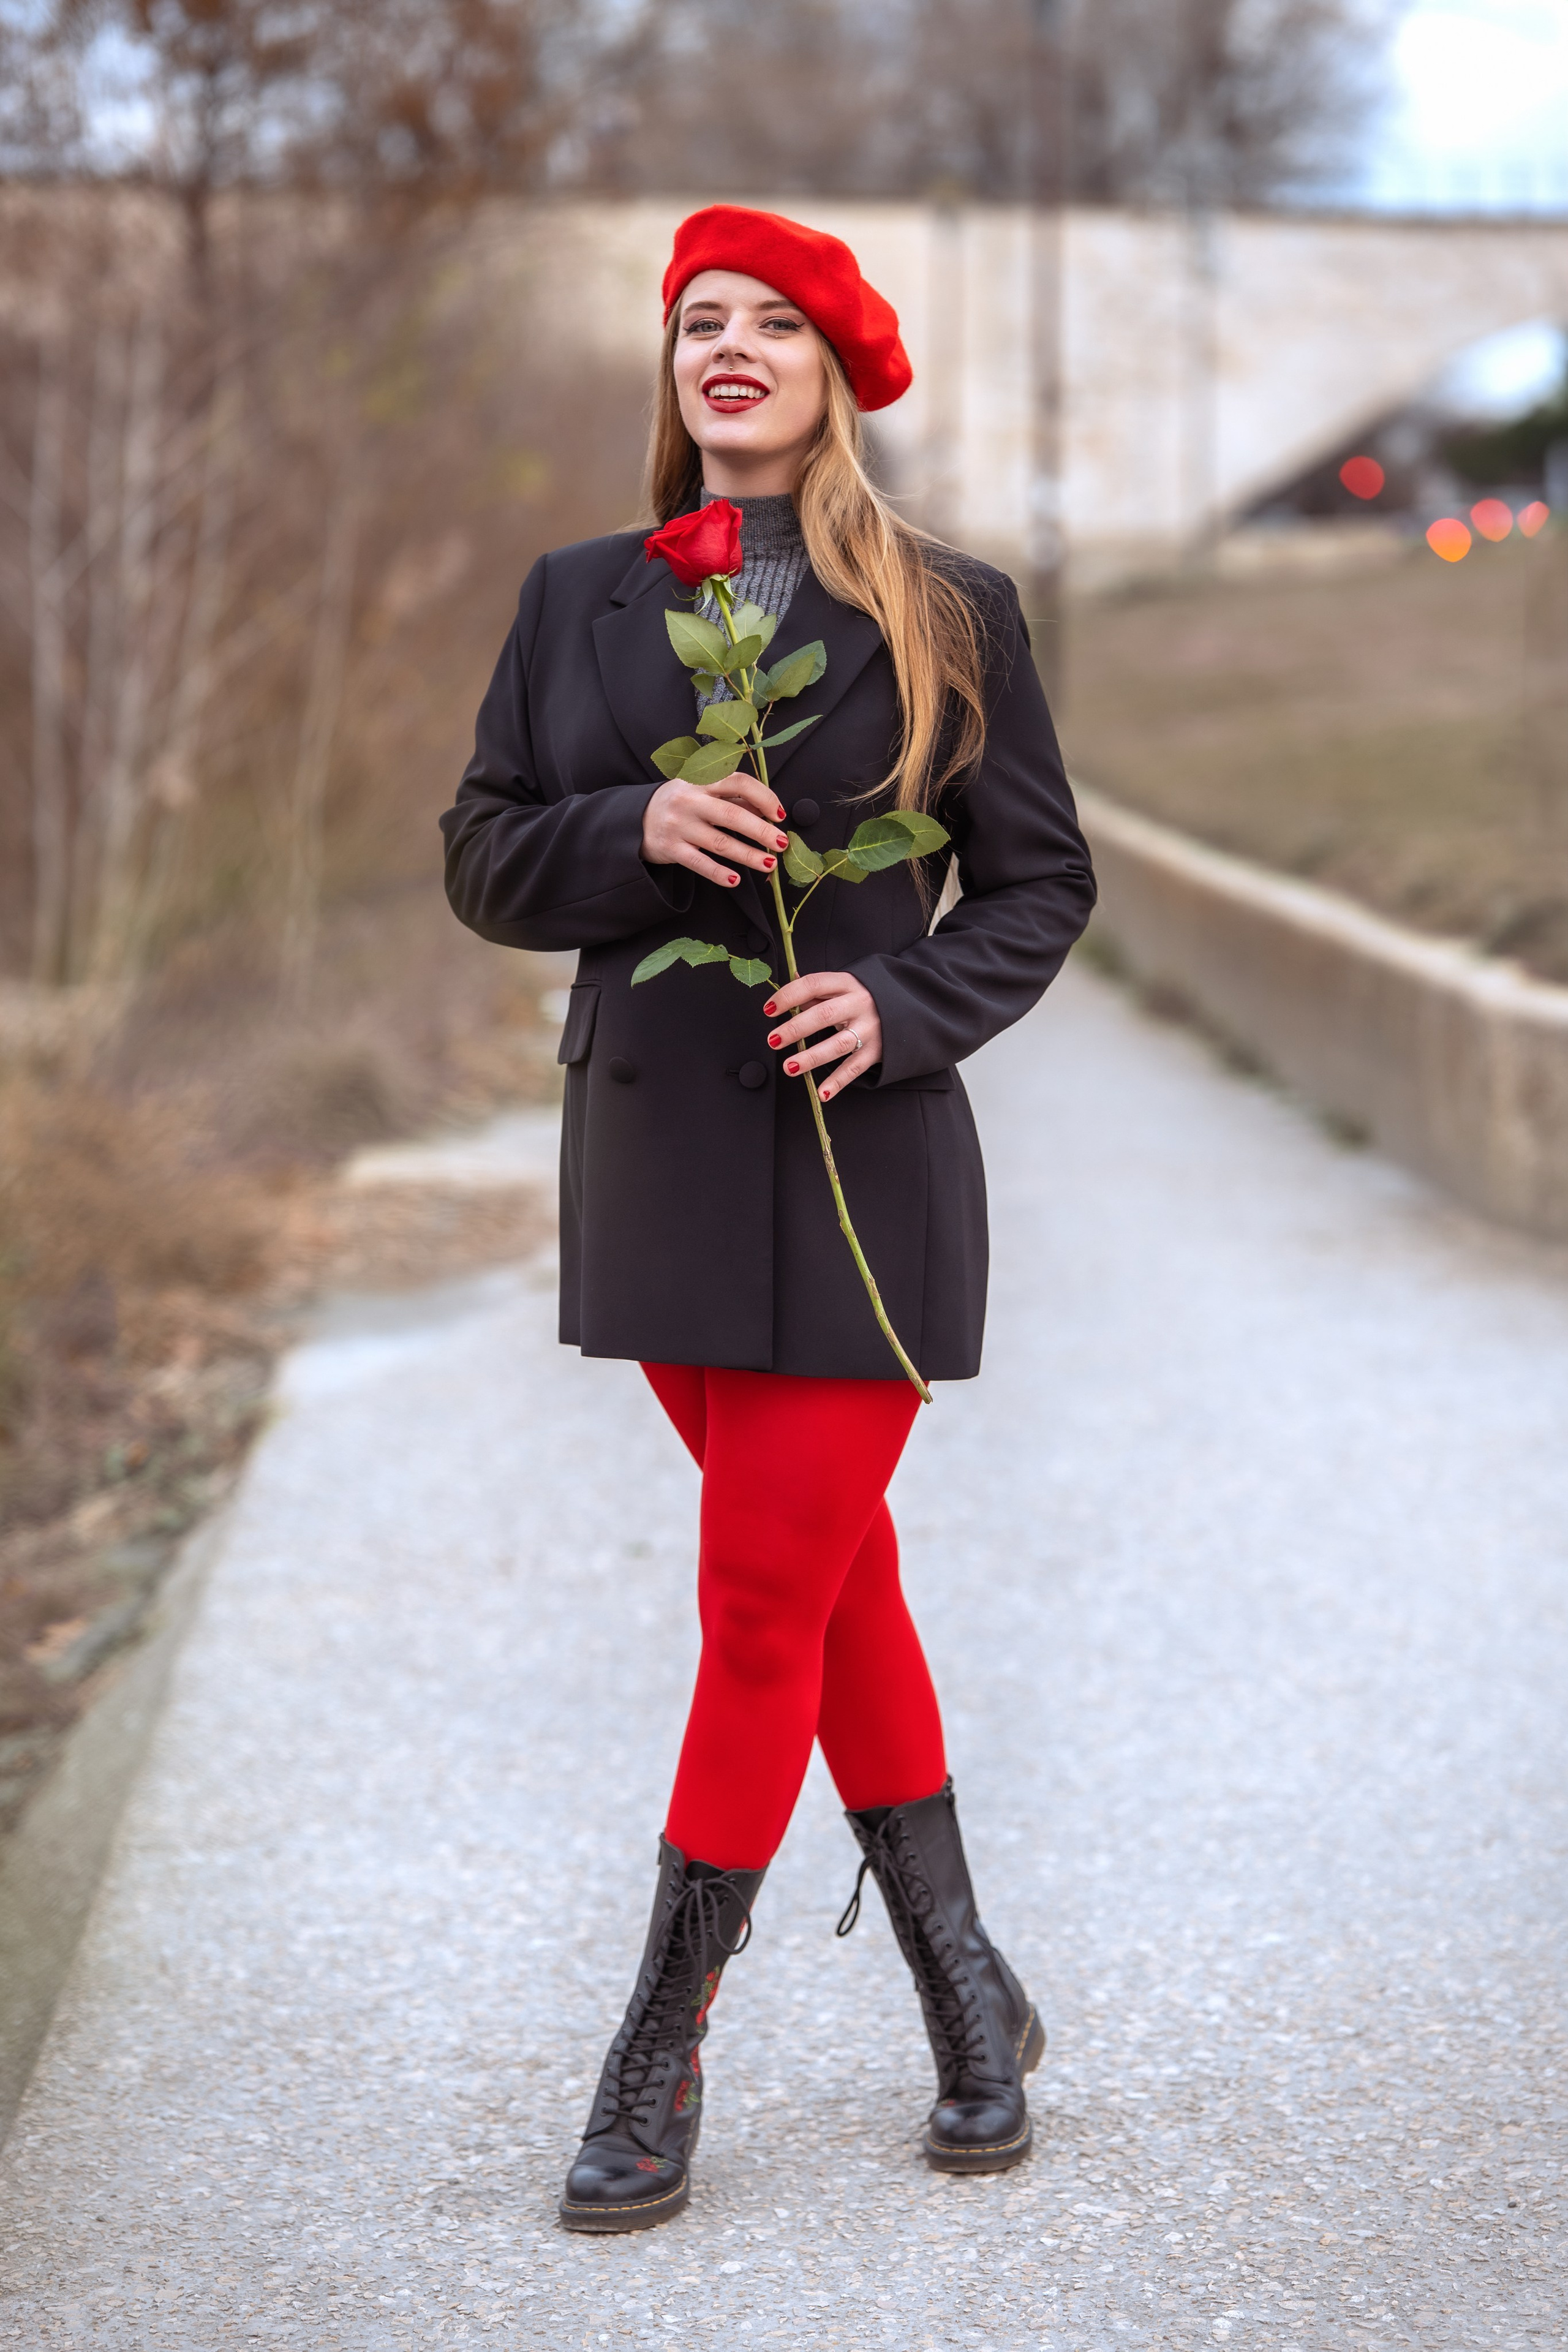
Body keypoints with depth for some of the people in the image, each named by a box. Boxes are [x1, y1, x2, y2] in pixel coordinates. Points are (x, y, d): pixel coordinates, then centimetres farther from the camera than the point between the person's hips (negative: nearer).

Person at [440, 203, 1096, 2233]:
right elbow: (484, 859, 6)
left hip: (858, 1156, -3)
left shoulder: (947, 613, 0)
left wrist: (904, 1001, -14)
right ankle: (967, 1991, 27)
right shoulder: (579, 601, 8)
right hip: (654, 1153, 4)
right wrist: (633, 831, -13)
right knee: (833, 1573, 13)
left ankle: (663, 2053, 9)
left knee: (767, 1604, -4)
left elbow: (1040, 880, 4)